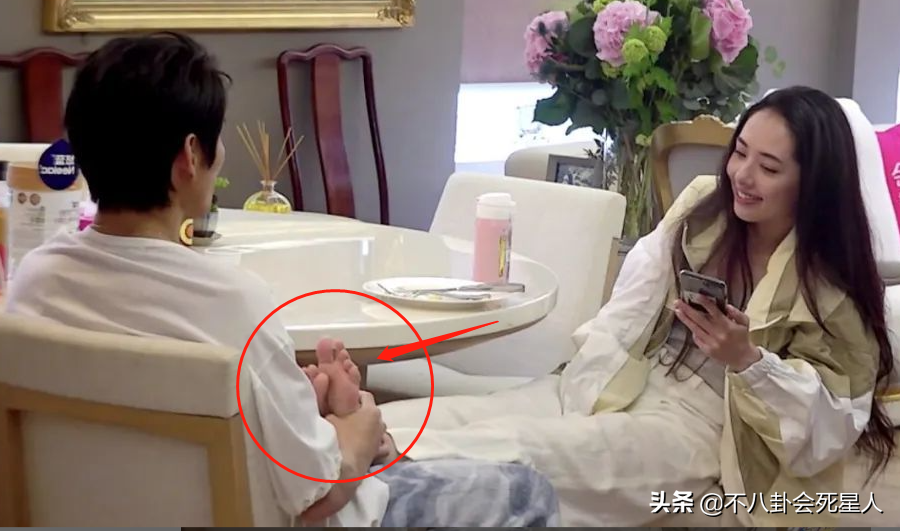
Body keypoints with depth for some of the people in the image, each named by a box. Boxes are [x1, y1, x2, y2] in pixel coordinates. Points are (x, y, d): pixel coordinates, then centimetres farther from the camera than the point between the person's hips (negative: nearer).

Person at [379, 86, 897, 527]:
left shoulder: (835, 285, -4)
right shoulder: (702, 209, 7)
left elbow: (835, 425, -9)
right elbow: (619, 329, 4)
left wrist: (747, 360, -23)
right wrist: (585, 412, -10)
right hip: (611, 390, 6)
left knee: (501, 456, -34)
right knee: (389, 425, -17)